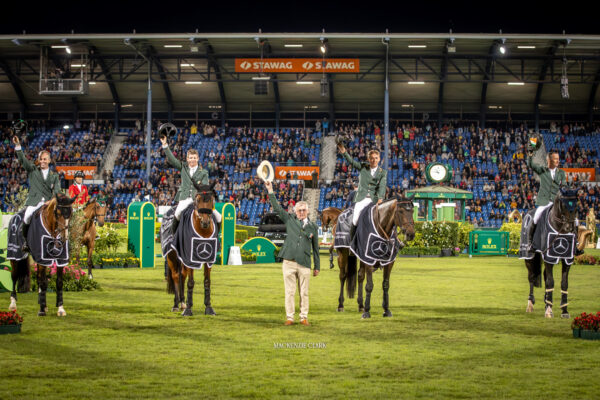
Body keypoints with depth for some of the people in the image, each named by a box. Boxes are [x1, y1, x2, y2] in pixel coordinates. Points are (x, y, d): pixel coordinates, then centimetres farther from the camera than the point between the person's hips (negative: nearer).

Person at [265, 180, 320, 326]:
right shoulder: (290, 221, 10)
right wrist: (270, 191, 4)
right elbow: (277, 208, 9)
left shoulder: (313, 226, 11)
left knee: (304, 292, 3)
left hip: (304, 264, 0)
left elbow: (315, 247, 13)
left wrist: (317, 266, 12)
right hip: (289, 262, 0)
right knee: (289, 292, 2)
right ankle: (289, 317, 8)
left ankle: (304, 317, 11)